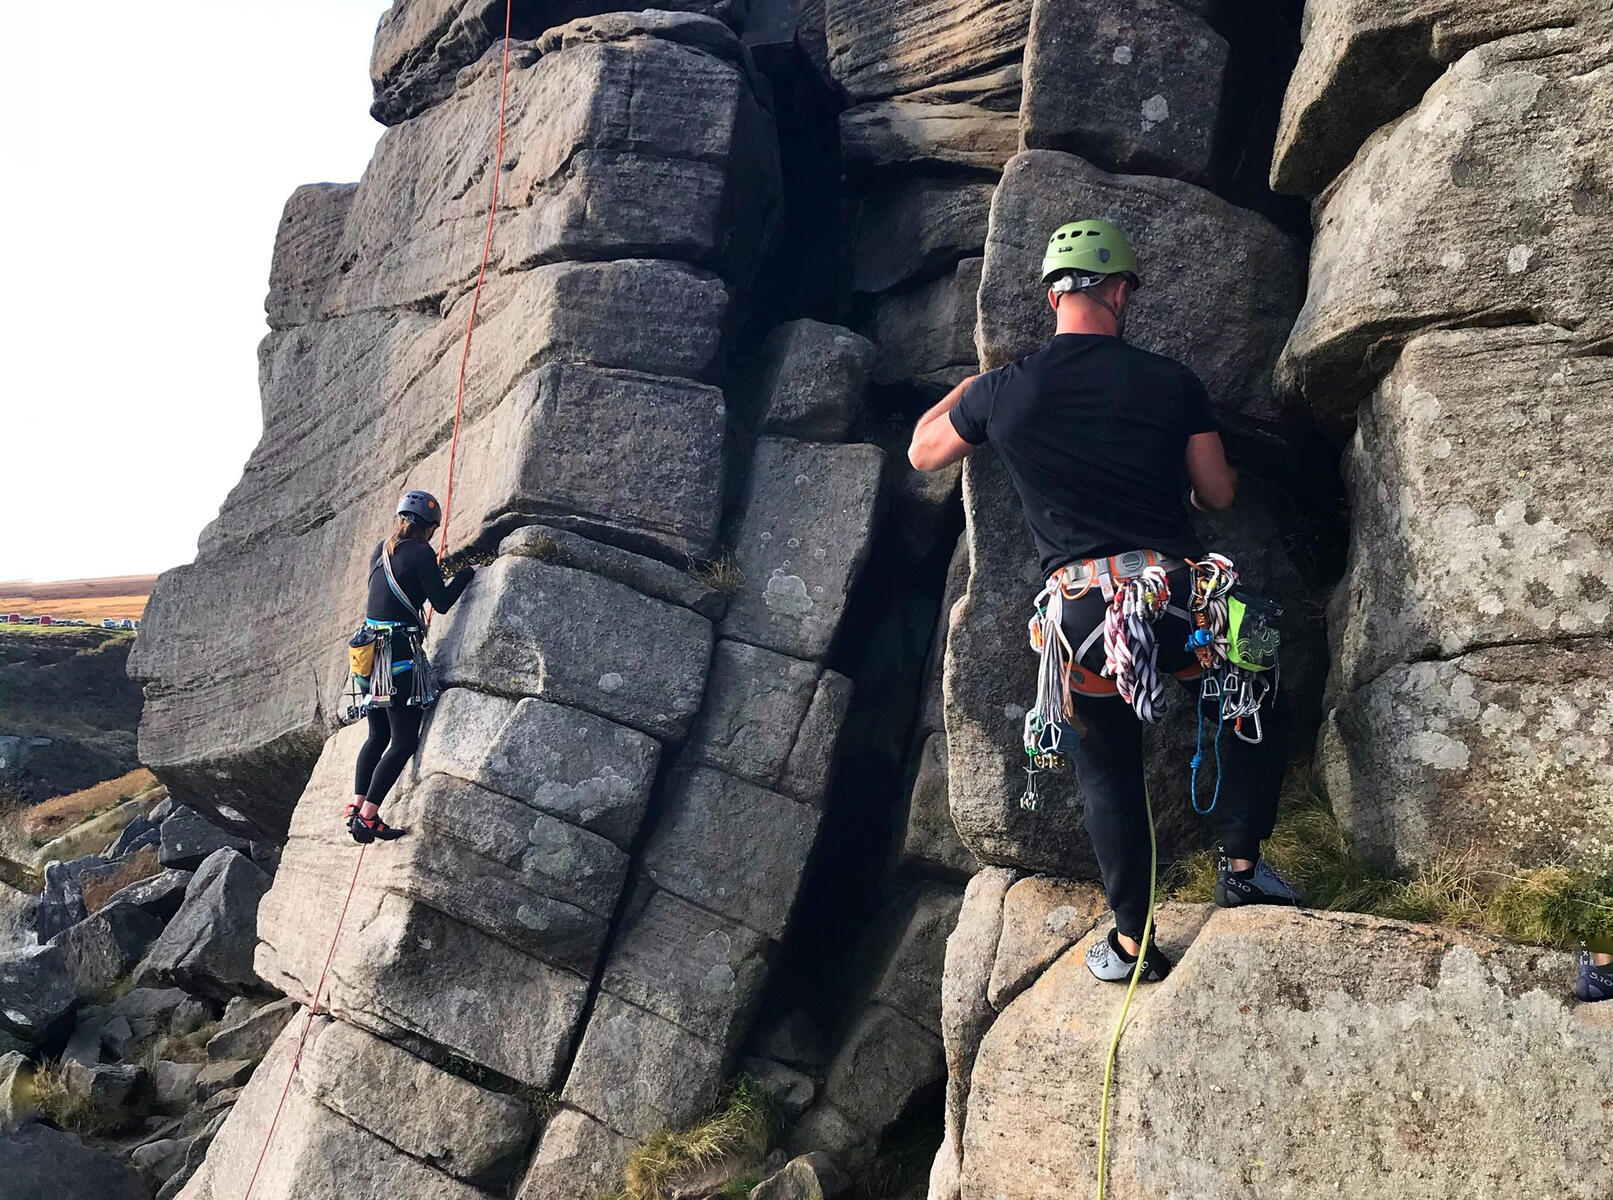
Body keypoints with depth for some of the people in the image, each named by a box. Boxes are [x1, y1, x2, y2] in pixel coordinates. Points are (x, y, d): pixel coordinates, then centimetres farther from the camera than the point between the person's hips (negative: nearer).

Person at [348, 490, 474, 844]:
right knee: (404, 741, -5)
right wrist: (467, 572, 4)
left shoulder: (382, 550, 13)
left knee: (378, 736, 18)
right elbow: (442, 602, -9)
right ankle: (367, 817, -11)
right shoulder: (420, 553, -9)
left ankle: (357, 808, 10)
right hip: (399, 653, -8)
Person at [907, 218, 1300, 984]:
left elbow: (922, 453, 21)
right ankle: (1240, 864, 23)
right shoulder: (1171, 383, 3)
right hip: (1177, 597, 0)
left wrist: (968, 388, 37)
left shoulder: (1003, 391, 2)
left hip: (1084, 614, 1)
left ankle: (1133, 942, 20)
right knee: (1258, 712, 27)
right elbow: (1218, 495, 12)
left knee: (1109, 776, 18)